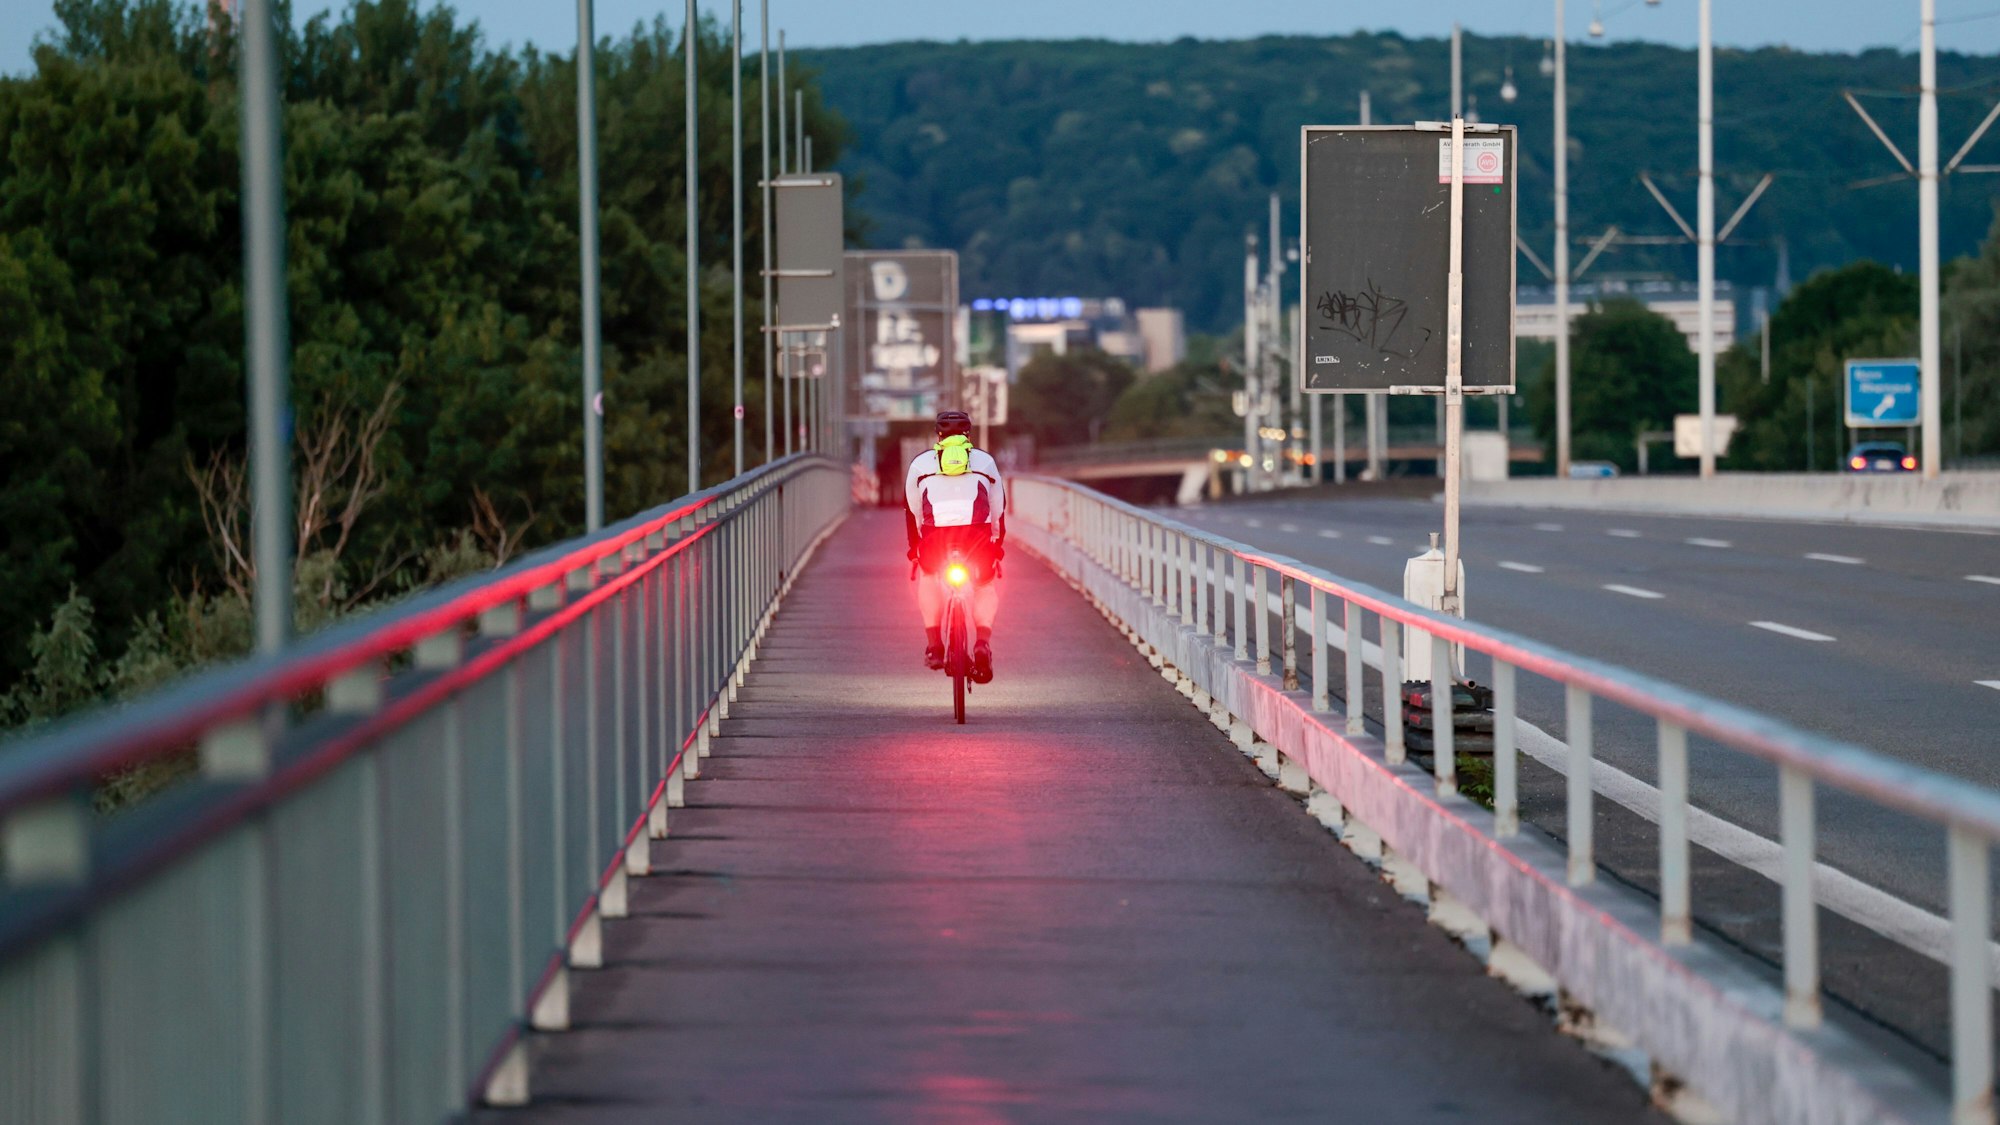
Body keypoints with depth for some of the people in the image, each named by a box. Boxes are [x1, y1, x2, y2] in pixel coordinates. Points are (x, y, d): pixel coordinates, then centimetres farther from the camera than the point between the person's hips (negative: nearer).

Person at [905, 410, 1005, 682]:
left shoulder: (921, 463, 23)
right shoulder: (985, 461, 25)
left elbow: (912, 511, 26)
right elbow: (998, 510, 29)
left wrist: (914, 549, 36)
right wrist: (998, 547, 39)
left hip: (936, 537, 0)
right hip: (977, 536, 0)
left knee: (929, 581, 29)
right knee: (986, 588, 23)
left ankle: (933, 644, 15)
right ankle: (983, 642, 0)